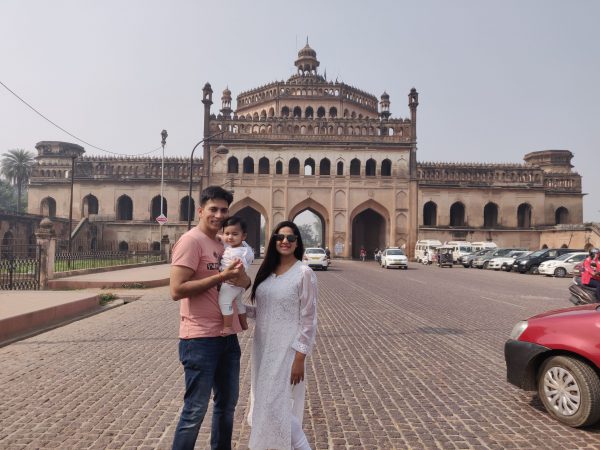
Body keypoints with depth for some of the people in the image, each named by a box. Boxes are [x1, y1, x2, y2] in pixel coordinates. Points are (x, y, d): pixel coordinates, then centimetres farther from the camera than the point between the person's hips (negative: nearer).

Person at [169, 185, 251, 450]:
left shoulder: (223, 245, 13)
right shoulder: (191, 241, -13)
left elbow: (238, 282, 18)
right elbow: (177, 290, -21)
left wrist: (244, 280, -7)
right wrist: (221, 276, -22)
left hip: (227, 336, 9)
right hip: (200, 339, -8)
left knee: (227, 403, 20)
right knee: (195, 410, 2)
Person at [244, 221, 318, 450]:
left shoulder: (304, 273, -11)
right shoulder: (267, 271, 8)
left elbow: (308, 319, -12)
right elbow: (261, 311, 13)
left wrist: (300, 357, -15)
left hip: (287, 350, -6)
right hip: (263, 348, 7)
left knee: (279, 407, -4)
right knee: (265, 404, 15)